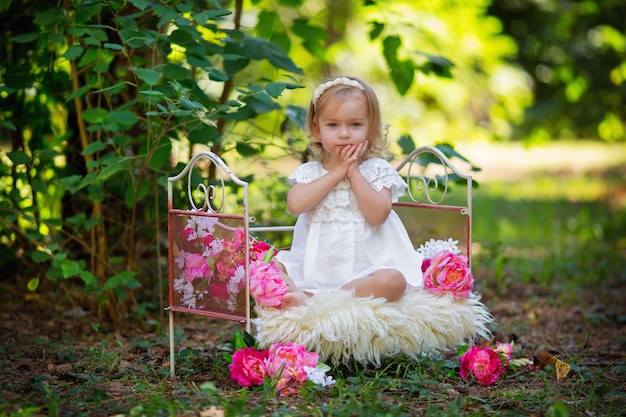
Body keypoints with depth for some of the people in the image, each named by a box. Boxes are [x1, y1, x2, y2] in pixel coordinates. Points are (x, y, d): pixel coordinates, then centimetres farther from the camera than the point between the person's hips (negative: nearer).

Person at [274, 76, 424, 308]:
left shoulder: (378, 169, 4)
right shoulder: (309, 171, 9)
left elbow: (378, 215, -11)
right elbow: (295, 205, -12)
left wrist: (354, 173, -9)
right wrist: (336, 173, -9)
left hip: (364, 265, -2)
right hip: (313, 266, 2)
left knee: (392, 281, -32)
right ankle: (297, 296, -39)